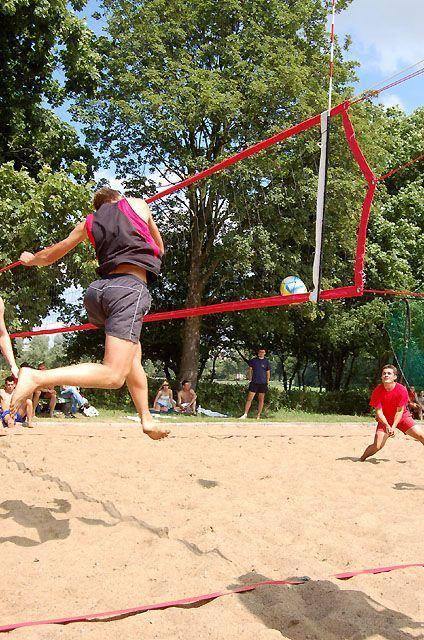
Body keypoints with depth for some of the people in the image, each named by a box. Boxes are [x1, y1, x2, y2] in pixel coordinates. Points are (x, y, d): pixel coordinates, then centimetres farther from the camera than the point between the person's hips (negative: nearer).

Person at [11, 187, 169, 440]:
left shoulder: (89, 223, 23)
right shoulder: (136, 204, 17)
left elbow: (49, 256, 32)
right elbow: (160, 248, 29)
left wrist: (30, 259, 53)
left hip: (98, 289, 6)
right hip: (129, 288, -6)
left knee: (133, 353, 25)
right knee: (113, 376, -15)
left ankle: (146, 418, 22)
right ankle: (37, 377, -27)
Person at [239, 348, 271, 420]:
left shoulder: (266, 361, 7)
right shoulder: (253, 360, 7)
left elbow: (268, 372, 11)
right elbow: (250, 370, 10)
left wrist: (267, 381, 5)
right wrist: (249, 379, 2)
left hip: (263, 383, 0)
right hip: (254, 382, 0)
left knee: (261, 400, 4)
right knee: (249, 399, -5)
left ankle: (258, 416, 10)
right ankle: (245, 414, -2)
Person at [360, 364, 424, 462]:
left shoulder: (402, 390, -19)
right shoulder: (377, 391, -18)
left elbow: (400, 411, -15)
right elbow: (379, 412, -17)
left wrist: (393, 427, -26)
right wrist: (387, 426, -33)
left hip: (402, 417, 1)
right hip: (385, 420, -1)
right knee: (377, 446, -13)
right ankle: (361, 460, 11)